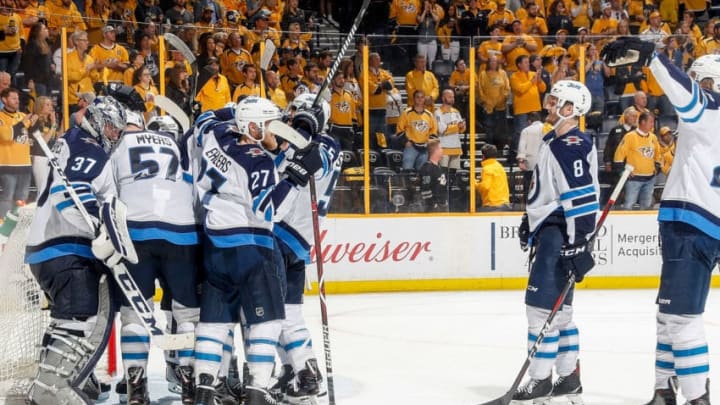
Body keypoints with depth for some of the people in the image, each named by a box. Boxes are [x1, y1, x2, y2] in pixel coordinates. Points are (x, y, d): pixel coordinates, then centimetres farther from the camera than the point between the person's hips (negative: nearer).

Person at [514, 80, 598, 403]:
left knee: (542, 305, -11)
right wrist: (530, 223, 30)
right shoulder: (553, 142, 17)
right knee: (557, 308, 13)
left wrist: (578, 245, -26)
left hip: (560, 235, -11)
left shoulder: (573, 146, -16)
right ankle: (569, 377, 19)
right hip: (548, 232, 11)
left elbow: (582, 198, -23)